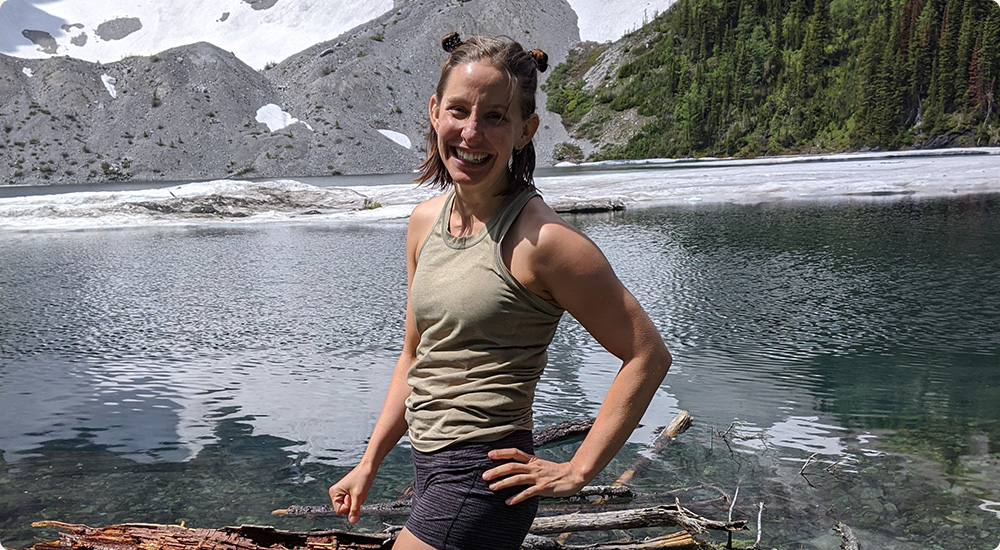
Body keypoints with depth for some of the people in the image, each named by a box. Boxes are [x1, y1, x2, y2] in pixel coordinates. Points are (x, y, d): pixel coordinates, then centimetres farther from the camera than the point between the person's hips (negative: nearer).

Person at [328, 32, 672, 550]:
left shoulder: (541, 239, -19)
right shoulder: (425, 221, 3)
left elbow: (648, 355, -13)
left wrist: (577, 470, -12)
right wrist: (369, 464, 13)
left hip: (481, 478, -7)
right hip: (431, 467, 7)